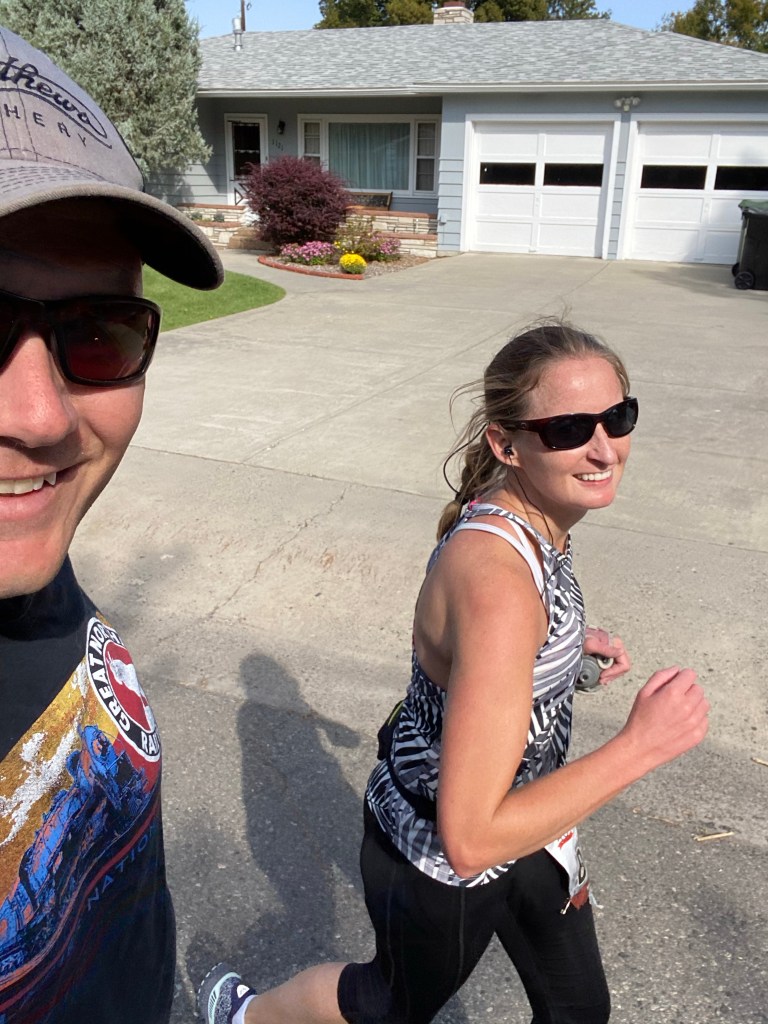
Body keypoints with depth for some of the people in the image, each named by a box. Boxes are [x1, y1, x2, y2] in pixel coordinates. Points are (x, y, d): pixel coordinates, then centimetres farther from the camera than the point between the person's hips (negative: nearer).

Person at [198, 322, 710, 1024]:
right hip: (440, 858, -7)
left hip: (519, 808, 7)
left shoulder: (531, 517, -11)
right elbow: (470, 840, -37)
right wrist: (642, 745, -34)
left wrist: (570, 645, -3)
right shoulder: (497, 575, -39)